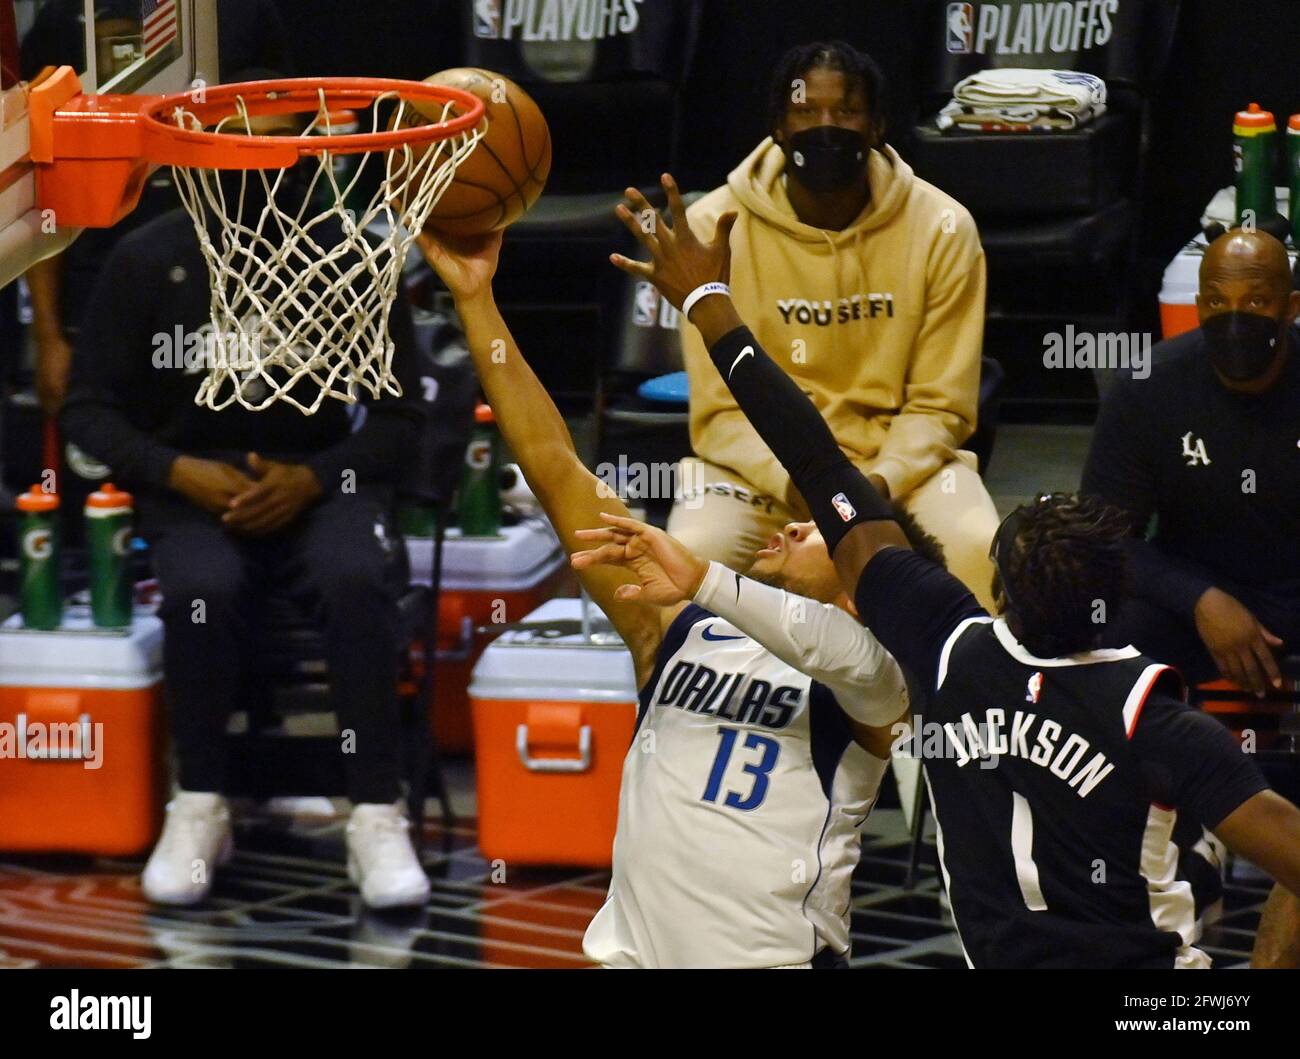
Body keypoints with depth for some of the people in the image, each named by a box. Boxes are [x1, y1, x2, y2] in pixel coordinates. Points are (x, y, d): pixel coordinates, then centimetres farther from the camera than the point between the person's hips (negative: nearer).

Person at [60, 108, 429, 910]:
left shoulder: (354, 262, -2)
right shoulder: (146, 262, -1)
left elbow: (401, 413, 1)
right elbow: (90, 409, 3)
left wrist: (311, 479, -16)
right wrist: (179, 472, -15)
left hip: (320, 481, 0)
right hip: (192, 487, 0)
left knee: (358, 580, -34)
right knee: (202, 589, -34)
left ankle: (377, 817, -29)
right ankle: (201, 808, -16)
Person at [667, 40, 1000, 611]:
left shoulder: (943, 228, -7)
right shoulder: (713, 227, -9)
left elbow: (940, 404, -3)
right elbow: (721, 410, -7)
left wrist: (881, 482, -23)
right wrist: (795, 481, -27)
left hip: (901, 457, 1)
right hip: (761, 460, -1)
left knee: (981, 554, -30)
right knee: (694, 557, -33)